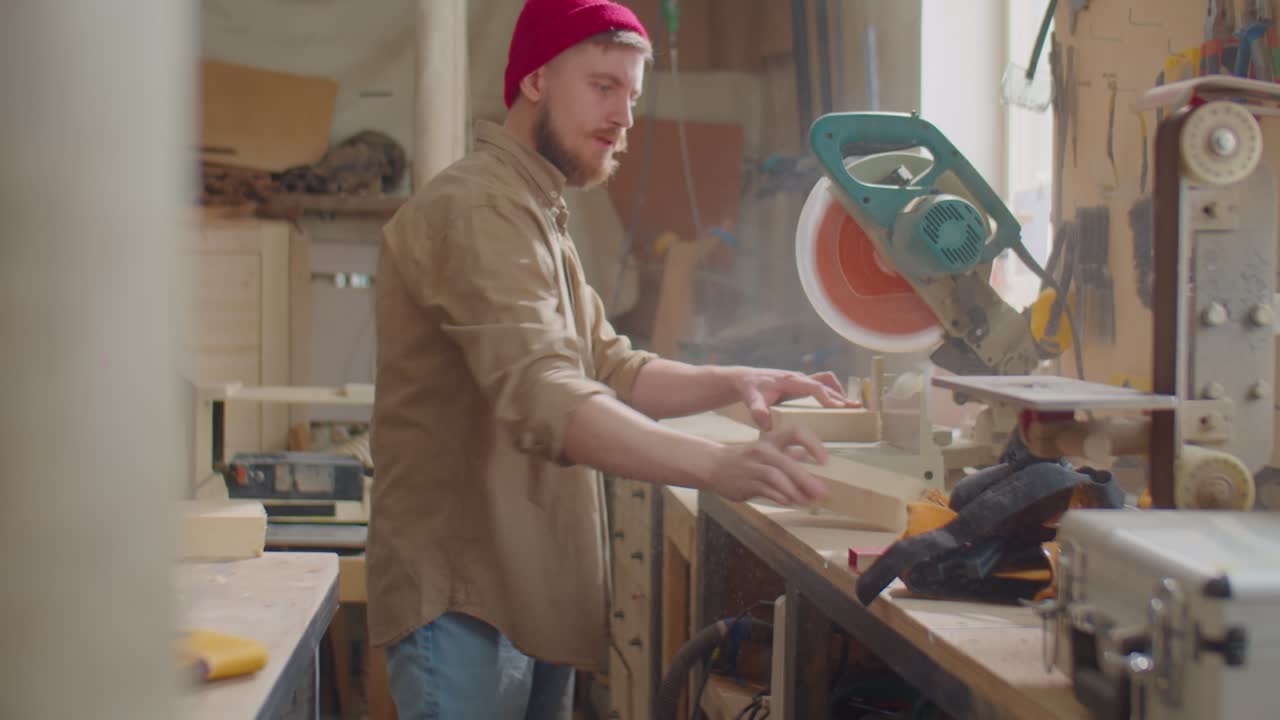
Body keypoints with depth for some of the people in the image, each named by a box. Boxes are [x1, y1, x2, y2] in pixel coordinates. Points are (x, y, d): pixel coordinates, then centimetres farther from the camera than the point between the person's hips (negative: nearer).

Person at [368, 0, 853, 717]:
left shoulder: (538, 217, 18)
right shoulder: (474, 209, -18)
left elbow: (611, 368, 15)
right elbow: (542, 400, -31)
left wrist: (732, 384, -2)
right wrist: (717, 466, -42)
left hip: (530, 595, 10)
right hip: (465, 603, -10)